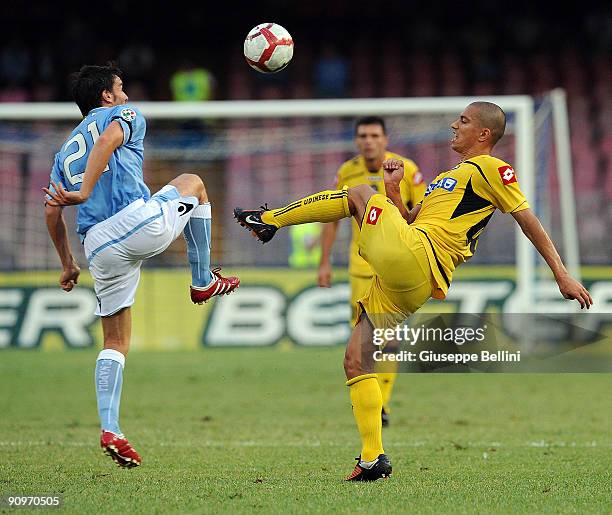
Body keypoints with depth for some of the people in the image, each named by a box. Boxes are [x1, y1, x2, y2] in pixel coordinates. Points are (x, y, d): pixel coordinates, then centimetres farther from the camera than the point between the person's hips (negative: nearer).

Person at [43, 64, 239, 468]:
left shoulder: (66, 150, 27)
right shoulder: (125, 115, 11)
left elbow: (51, 212, 19)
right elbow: (107, 140, -13)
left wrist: (68, 263, 27)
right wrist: (84, 193, -20)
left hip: (99, 247, 5)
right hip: (140, 222, -5)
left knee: (116, 341, 15)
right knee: (192, 184, 27)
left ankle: (110, 429, 1)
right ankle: (204, 281, 27)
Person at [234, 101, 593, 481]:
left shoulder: (490, 168, 6)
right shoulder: (449, 178, 32)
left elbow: (528, 219, 1)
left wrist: (563, 276, -4)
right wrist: (393, 189, 13)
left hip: (409, 258, -9)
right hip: (400, 285, 9)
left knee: (360, 193, 2)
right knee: (356, 362, 5)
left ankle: (268, 220, 11)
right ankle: (372, 460, 3)